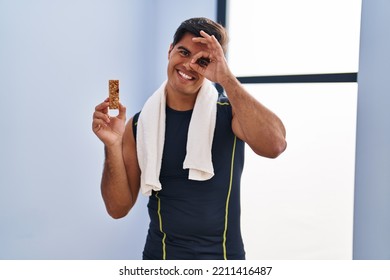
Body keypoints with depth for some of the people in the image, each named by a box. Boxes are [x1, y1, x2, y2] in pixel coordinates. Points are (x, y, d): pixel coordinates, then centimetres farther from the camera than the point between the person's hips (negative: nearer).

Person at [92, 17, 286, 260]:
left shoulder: (230, 112, -8)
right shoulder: (140, 125, -5)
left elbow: (273, 146, -29)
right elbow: (119, 208, -6)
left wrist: (226, 79, -30)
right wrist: (113, 146, -20)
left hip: (225, 255, 0)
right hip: (160, 256, 1)